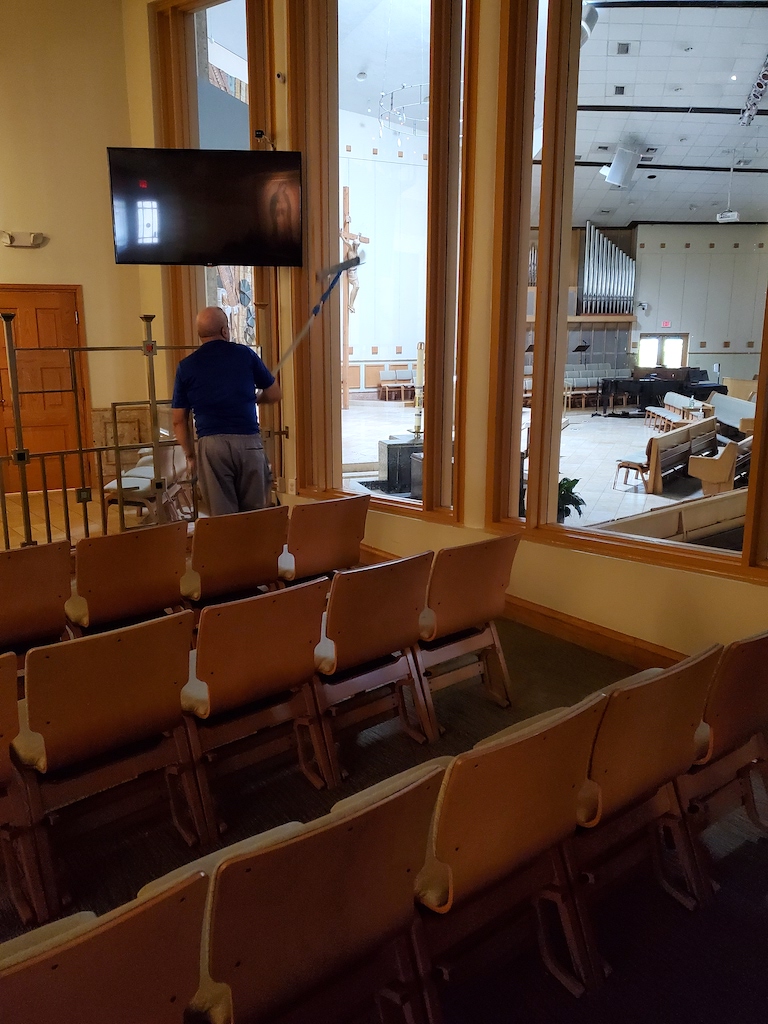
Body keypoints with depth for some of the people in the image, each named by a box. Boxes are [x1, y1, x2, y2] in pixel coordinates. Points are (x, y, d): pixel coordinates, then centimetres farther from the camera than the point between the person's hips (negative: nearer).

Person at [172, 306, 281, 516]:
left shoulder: (186, 366, 6)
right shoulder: (245, 354, 5)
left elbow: (179, 421, 7)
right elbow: (275, 394, 14)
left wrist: (190, 456, 17)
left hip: (211, 445, 0)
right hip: (249, 442, 0)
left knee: (222, 516, 5)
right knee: (255, 513, 10)